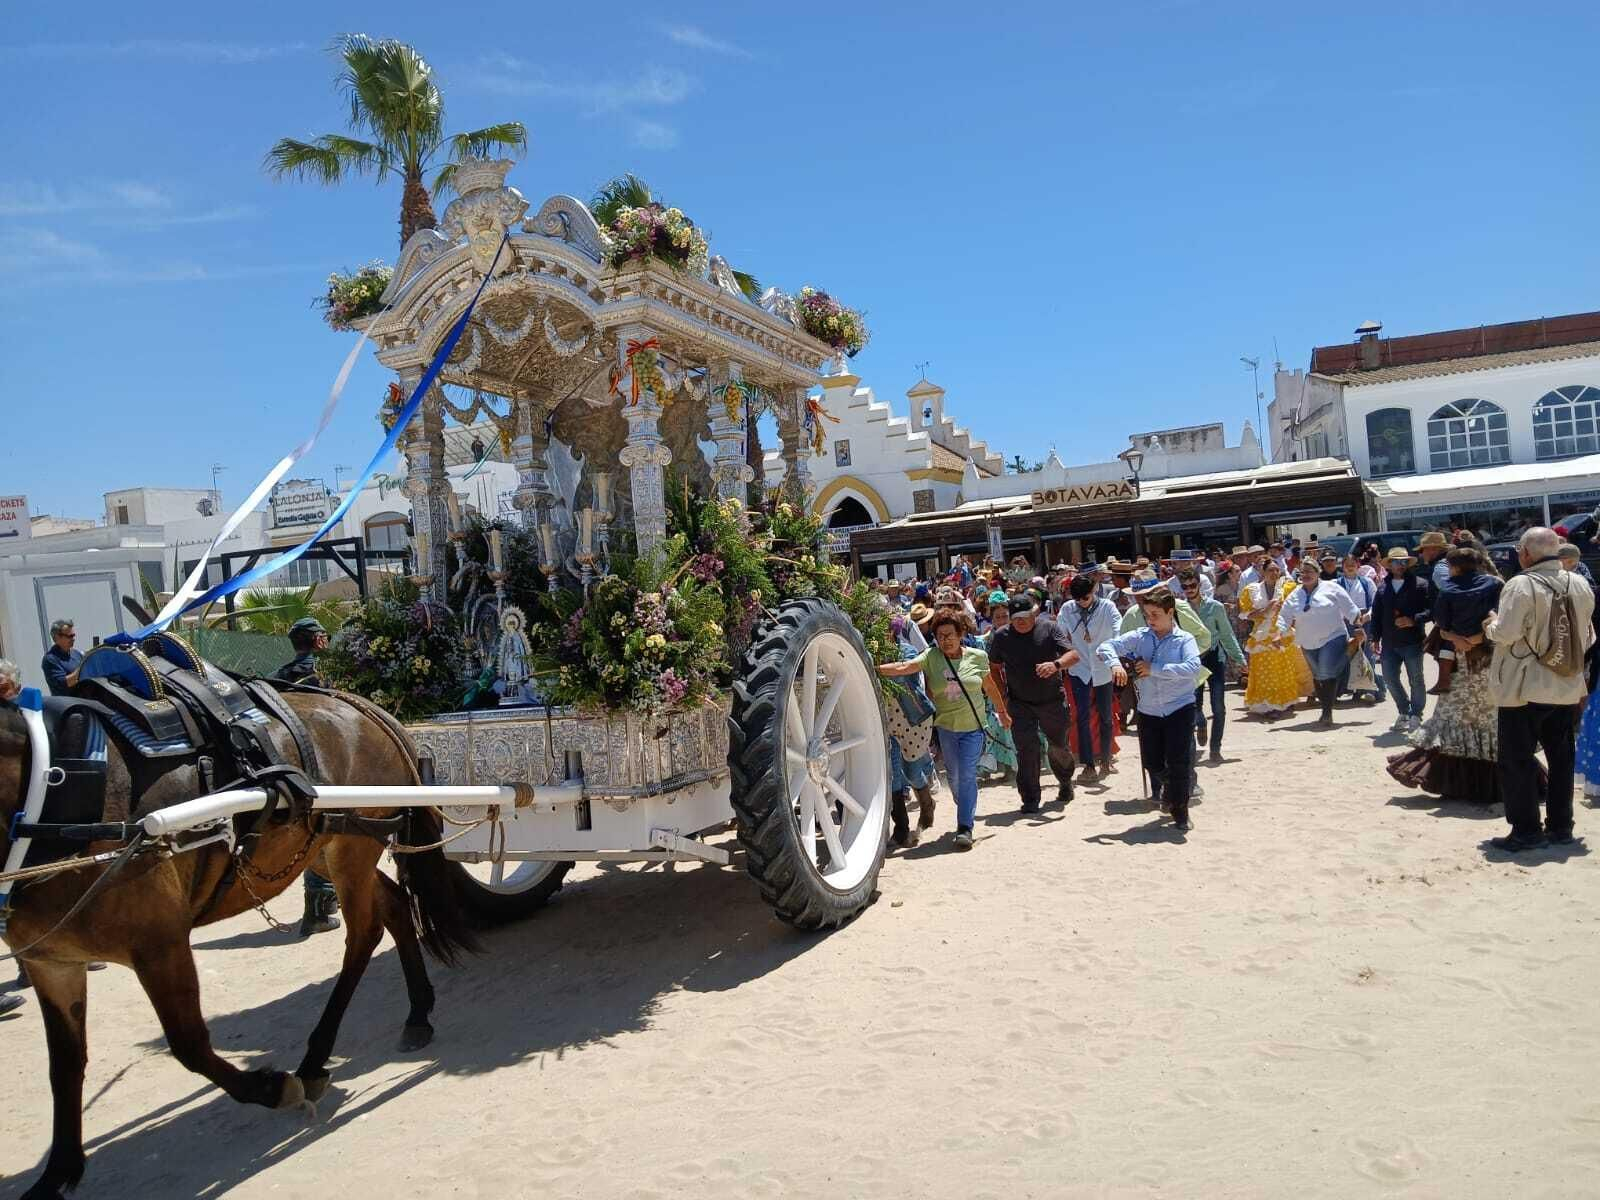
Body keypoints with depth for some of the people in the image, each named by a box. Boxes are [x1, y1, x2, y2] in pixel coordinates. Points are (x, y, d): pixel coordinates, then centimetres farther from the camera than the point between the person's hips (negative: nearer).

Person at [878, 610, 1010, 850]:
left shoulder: (977, 657, -5)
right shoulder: (931, 657, -8)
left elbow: (990, 687, 10)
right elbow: (905, 667, -24)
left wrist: (1002, 712, 21)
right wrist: (876, 669, -39)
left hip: (972, 727, -1)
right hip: (945, 726, 1)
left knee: (967, 775, -11)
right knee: (953, 775, 13)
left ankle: (965, 828, -6)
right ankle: (967, 810, 40)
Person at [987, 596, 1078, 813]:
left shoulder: (1050, 628, -7)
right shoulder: (1002, 636, -3)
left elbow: (1073, 655, -14)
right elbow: (994, 668, 8)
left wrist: (1056, 664, -35)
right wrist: (1002, 696, 1)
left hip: (1052, 700, 0)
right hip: (1020, 703, 0)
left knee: (1058, 745, 14)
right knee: (1027, 748, -8)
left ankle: (1065, 782, 43)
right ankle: (1030, 799, 2)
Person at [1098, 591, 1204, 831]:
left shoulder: (1184, 639, -8)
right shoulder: (1139, 637, 2)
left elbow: (1193, 667, -24)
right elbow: (1106, 646, 1)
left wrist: (1154, 669, -23)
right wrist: (1115, 663, -21)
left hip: (1180, 708, -4)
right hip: (1149, 710, 4)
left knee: (1179, 762, -5)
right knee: (1152, 762, 11)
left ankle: (1180, 813, 14)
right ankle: (1167, 786, 45)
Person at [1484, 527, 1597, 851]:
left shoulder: (1521, 585, -16)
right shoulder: (1580, 585, 4)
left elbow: (1506, 633, -20)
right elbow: (1586, 638, 12)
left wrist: (1490, 625, -1)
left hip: (1524, 690, -6)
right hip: (1567, 689, 6)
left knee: (1516, 761, 2)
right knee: (1561, 759, 15)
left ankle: (1526, 831, 3)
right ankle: (1560, 827, 21)